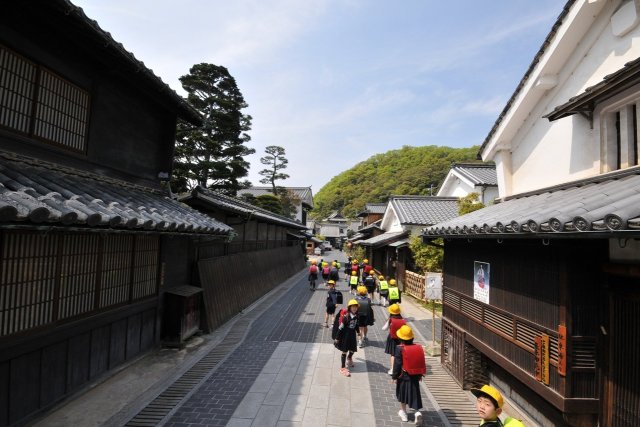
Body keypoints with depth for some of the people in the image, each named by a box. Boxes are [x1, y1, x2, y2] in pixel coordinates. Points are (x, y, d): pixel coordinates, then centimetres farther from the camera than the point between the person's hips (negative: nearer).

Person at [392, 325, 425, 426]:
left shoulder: (400, 349, -18)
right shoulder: (418, 347, -3)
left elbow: (397, 364, -14)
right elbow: (421, 362, 6)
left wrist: (394, 376, -4)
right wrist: (420, 375, 18)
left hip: (404, 376, -3)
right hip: (415, 376, 3)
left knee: (402, 393, 16)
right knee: (414, 394, 13)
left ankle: (403, 412, 30)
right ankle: (417, 412, -5)